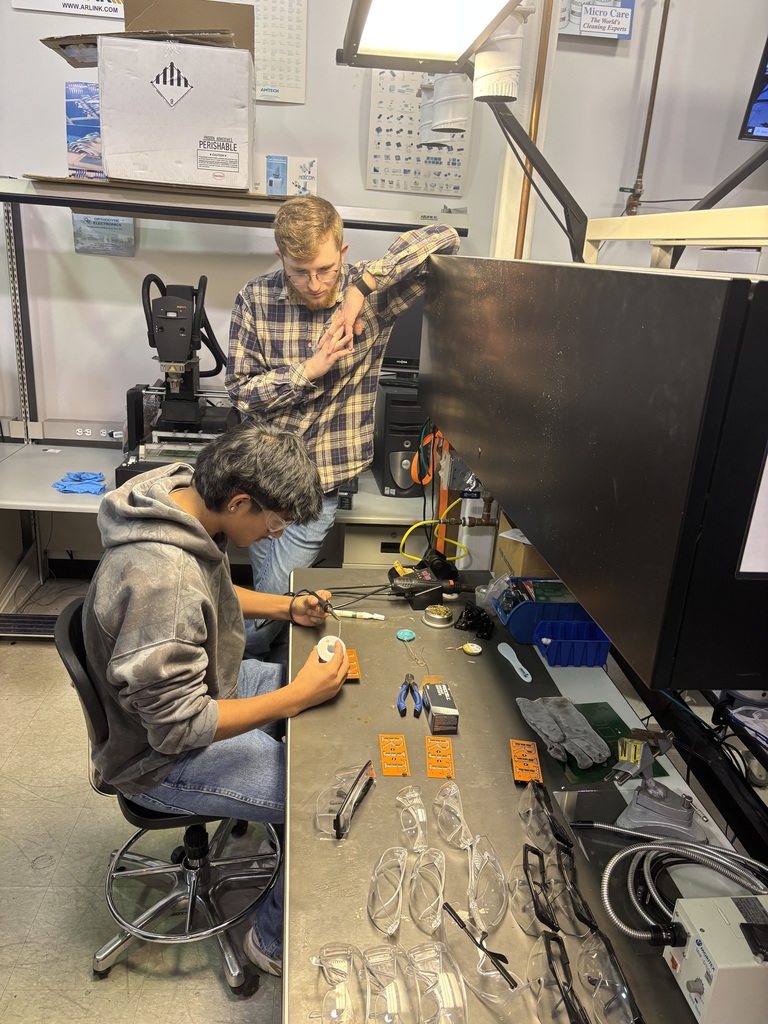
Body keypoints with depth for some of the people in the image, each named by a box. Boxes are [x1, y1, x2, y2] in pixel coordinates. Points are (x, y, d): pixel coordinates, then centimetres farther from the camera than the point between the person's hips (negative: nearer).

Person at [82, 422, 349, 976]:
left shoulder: (185, 505, -9)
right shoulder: (161, 580, -38)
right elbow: (178, 725, -31)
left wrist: (287, 608, -2)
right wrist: (298, 696, -28)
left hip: (198, 682, 9)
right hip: (162, 757, -9)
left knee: (329, 702, 15)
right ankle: (276, 941, 14)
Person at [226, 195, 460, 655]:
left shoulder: (372, 295, -10)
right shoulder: (256, 299, -5)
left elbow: (444, 237, -21)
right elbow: (241, 389, -6)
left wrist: (362, 285, -28)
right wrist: (310, 369, -19)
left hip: (321, 477, -2)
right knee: (265, 595, 17)